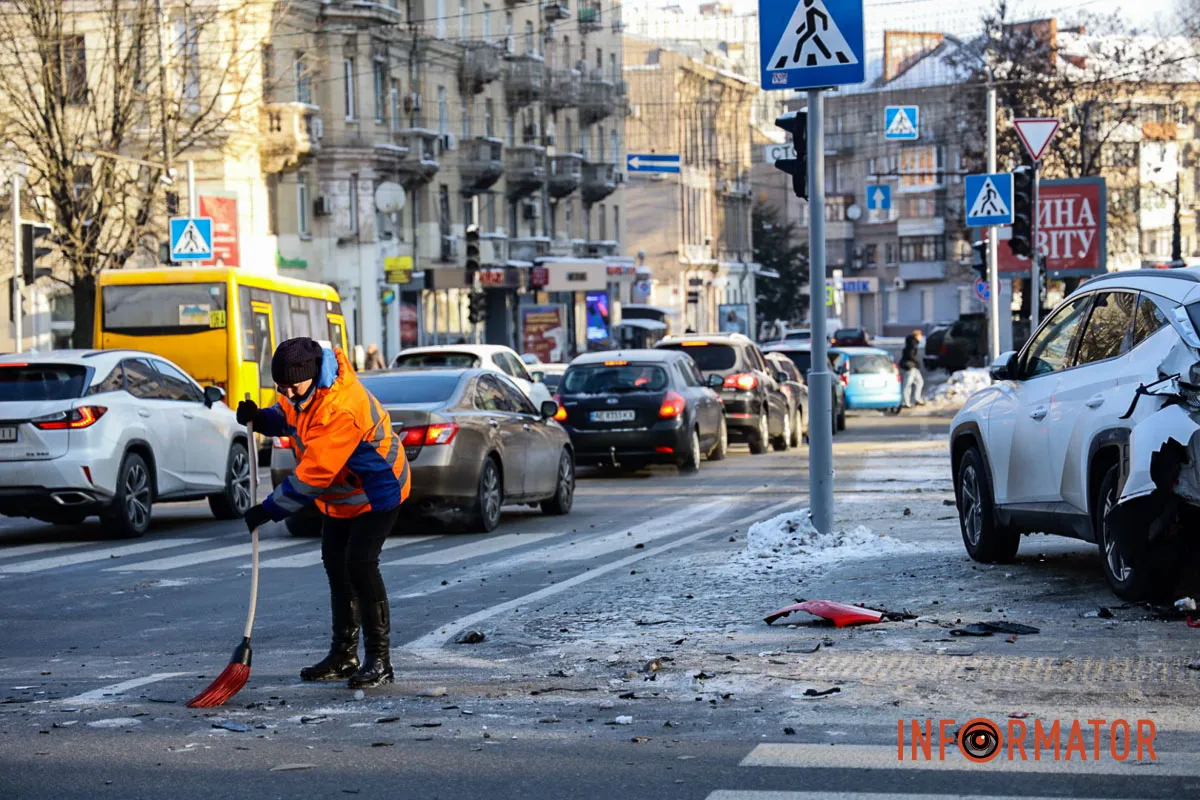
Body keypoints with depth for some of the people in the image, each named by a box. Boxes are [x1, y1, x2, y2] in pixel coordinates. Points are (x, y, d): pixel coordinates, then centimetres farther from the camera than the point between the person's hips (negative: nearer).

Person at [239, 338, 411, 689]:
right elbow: (286, 417, 12)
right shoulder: (300, 391, -10)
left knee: (360, 565, -18)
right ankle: (344, 656, 23)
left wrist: (271, 509, -32)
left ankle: (379, 659, -11)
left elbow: (314, 473, -37)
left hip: (376, 491, -10)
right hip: (338, 493, 10)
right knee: (336, 565, 12)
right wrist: (259, 418, -12)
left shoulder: (341, 409, -37)